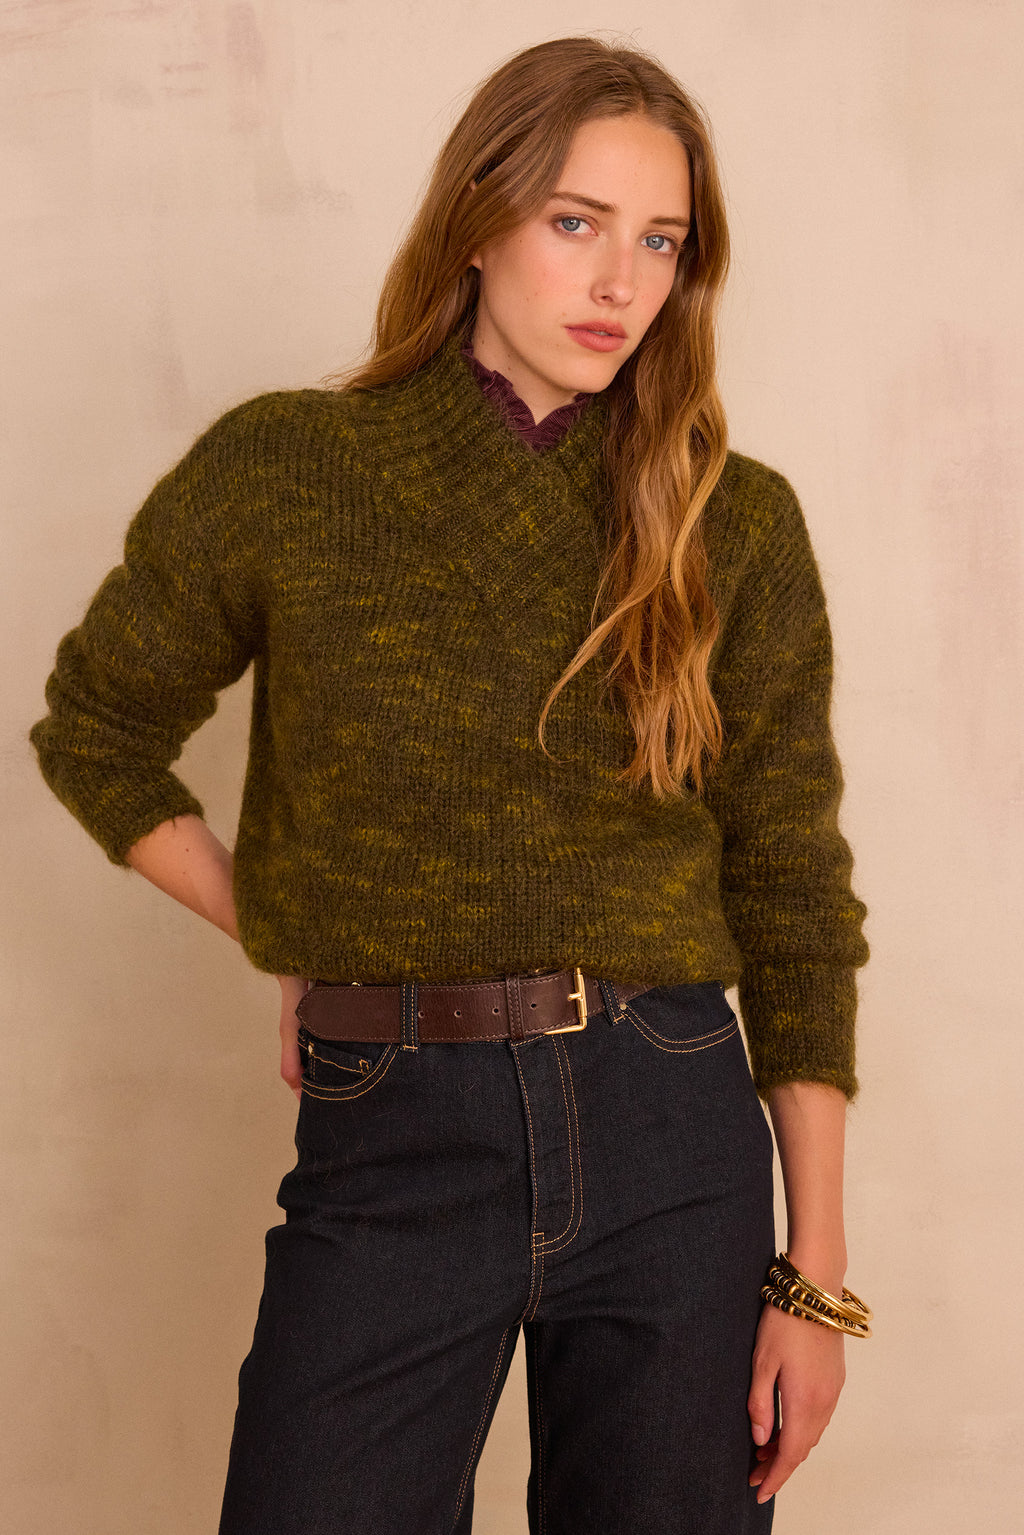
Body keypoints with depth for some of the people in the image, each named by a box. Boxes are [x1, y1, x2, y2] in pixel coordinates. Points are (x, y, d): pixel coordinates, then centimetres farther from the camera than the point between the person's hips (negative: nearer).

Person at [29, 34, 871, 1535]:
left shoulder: (736, 523, 3)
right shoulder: (279, 472, 0)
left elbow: (792, 890, 4)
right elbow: (98, 737, 13)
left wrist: (818, 1276, 1)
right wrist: (298, 954, 6)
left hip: (672, 1134, 1)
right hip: (390, 1144, -1)